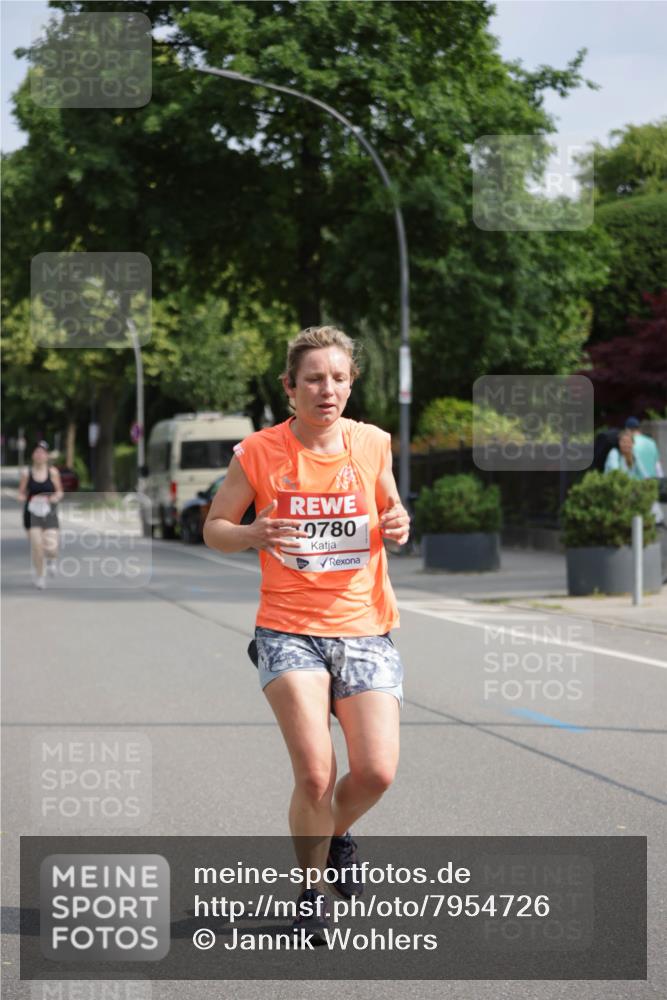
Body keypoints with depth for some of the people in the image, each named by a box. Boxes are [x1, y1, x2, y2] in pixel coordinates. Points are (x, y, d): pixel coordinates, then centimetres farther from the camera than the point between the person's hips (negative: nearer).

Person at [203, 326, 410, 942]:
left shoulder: (373, 444, 3)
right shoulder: (259, 452, -4)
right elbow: (214, 528, 5)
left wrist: (397, 525, -4)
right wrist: (256, 534, -17)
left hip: (364, 627, 2)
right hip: (288, 630, -2)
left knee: (377, 772, -9)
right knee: (315, 773, -16)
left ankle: (337, 833, 27)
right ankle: (311, 889, 11)